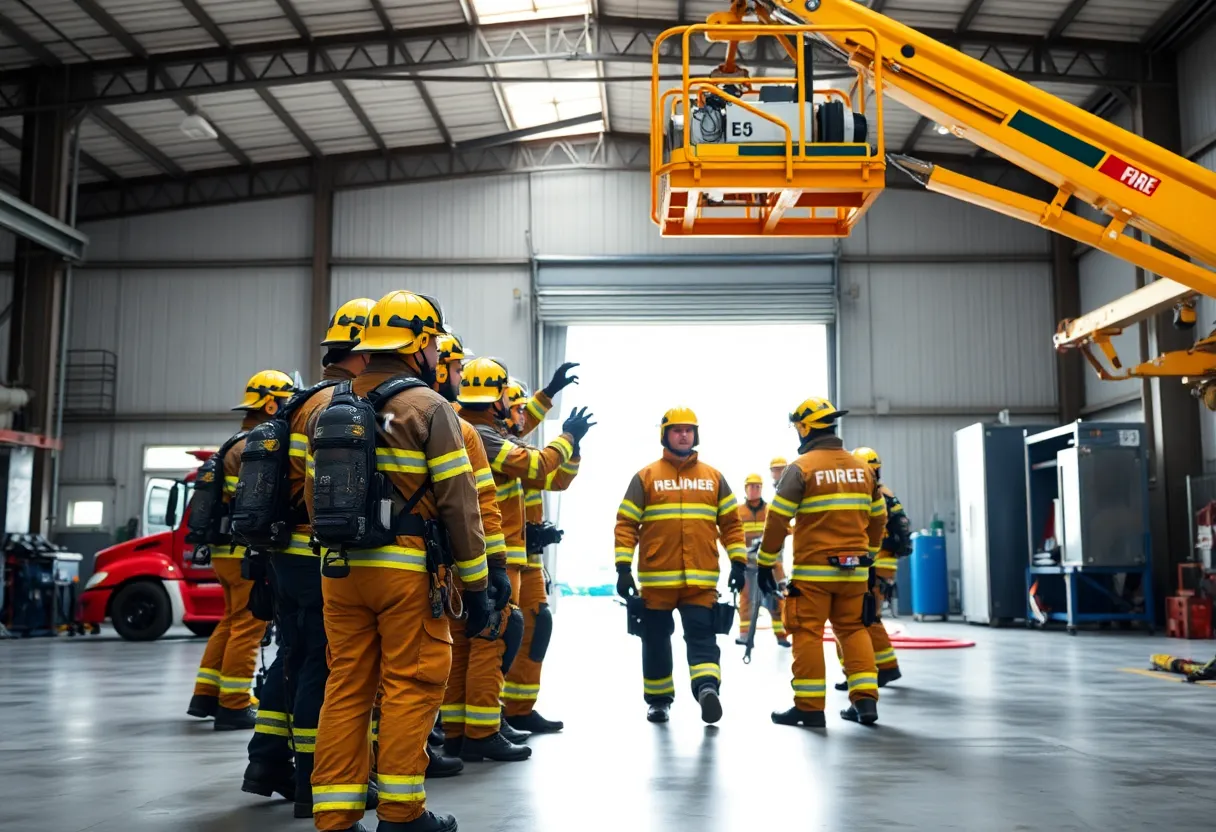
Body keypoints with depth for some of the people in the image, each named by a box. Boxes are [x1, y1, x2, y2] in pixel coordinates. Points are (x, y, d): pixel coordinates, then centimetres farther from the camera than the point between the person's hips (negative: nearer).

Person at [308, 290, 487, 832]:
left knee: (347, 686, 9)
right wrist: (475, 586, -3)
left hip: (340, 569, 6)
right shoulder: (428, 407, -6)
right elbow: (458, 503, -8)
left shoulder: (330, 406, 13)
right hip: (406, 570, -6)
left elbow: (316, 497, 16)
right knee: (411, 684, 3)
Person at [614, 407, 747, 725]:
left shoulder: (714, 477, 9)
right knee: (656, 640, 10)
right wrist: (623, 567, -7)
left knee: (702, 636, -11)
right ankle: (658, 699, 23)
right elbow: (626, 524, 0)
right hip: (656, 578, 0)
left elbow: (731, 523, 11)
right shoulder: (645, 477, 2)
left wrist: (738, 561, 3)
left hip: (701, 579, 1)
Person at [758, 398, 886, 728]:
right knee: (853, 630, 15)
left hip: (813, 569, -5)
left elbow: (778, 519, -10)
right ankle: (865, 700, 11)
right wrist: (868, 557, 28)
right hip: (853, 569, 6)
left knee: (808, 633, 1)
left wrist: (765, 564, -2)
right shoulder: (860, 468, 9)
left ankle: (809, 707, 3)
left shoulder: (801, 467, -9)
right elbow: (877, 518, 16)